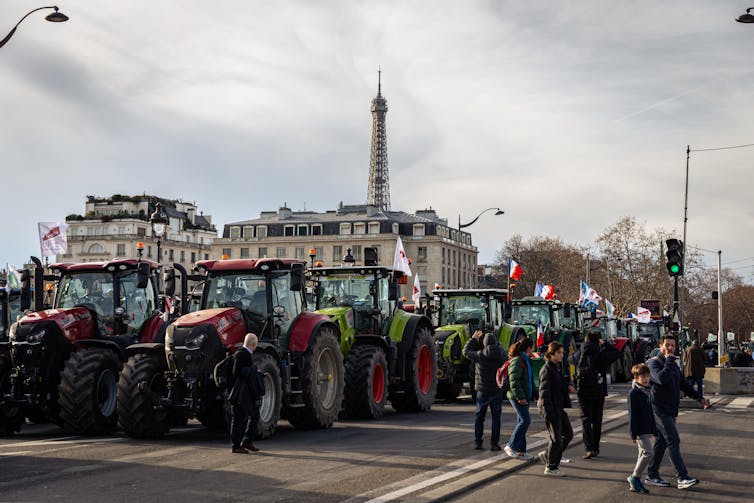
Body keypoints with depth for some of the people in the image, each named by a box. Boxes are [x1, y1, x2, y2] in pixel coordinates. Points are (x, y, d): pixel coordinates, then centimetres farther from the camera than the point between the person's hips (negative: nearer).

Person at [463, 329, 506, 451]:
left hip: (483, 391, -1)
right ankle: (494, 443, 4)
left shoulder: (480, 355, -13)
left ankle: (477, 442, 9)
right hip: (497, 391, 1)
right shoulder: (502, 355, -7)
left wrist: (473, 339, 12)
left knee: (479, 417, 10)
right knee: (496, 418, 7)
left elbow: (466, 351, 2)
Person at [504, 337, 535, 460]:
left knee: (521, 422, 9)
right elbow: (514, 381, -20)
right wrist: (520, 397, -22)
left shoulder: (525, 360, 17)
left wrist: (534, 395, 24)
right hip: (517, 396, -10)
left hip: (524, 396, 10)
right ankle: (511, 446, -7)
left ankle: (520, 451, 12)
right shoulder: (517, 361, -14)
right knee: (525, 420, -13)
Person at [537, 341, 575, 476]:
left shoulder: (557, 367, 12)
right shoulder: (546, 370, -16)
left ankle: (547, 455, 25)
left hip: (559, 407, 9)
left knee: (568, 434, 13)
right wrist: (548, 412, -25)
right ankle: (551, 468, 11)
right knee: (556, 438, -2)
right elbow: (544, 392, -20)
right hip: (550, 408, -9)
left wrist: (568, 386, 6)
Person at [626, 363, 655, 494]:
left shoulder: (647, 392, 12)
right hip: (640, 430, -9)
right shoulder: (633, 393, -13)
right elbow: (632, 415, -15)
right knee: (649, 453, -14)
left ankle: (635, 483, 16)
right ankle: (634, 478, -3)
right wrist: (633, 434, -17)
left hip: (647, 430, 9)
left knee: (644, 454, 10)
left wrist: (654, 430, 22)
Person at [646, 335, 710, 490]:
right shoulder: (654, 362, -11)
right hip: (660, 409, -9)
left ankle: (652, 476, 18)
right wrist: (668, 361, -20)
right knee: (673, 441, -13)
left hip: (670, 410, 9)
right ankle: (682, 478, -15)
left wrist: (699, 397, 21)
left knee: (661, 442, 11)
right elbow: (661, 378, -30)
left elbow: (683, 384, 26)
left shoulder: (674, 364, 17)